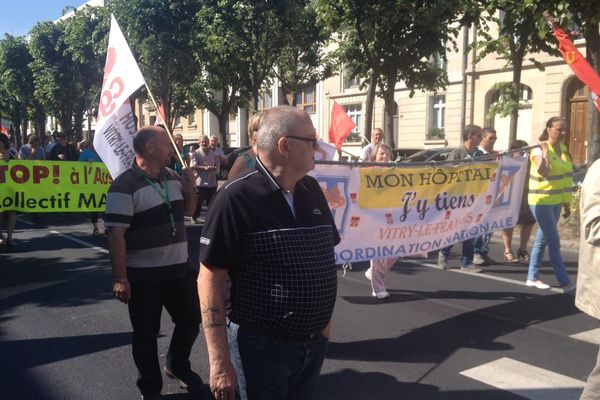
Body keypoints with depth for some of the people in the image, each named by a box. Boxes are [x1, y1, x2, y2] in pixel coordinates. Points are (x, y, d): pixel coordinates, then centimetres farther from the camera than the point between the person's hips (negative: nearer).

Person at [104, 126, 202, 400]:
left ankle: (177, 366, 44)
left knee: (190, 320, 19)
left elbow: (188, 210, 19)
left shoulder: (173, 177, 5)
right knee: (146, 334, 9)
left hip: (180, 269, 7)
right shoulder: (125, 186, -17)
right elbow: (116, 234, -19)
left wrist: (189, 188, -2)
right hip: (144, 276, -7)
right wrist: (120, 278, -20)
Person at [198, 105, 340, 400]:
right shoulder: (236, 198, -17)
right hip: (265, 347, -6)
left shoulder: (312, 190, 4)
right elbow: (210, 280, -17)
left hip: (315, 343, 7)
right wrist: (220, 363, -18)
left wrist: (325, 319, 12)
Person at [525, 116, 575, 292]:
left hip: (556, 201, 8)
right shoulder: (539, 149, -13)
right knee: (554, 242, -6)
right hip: (541, 201, -8)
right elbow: (544, 172, -30)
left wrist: (566, 203, 15)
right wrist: (545, 152, -23)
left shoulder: (562, 148, 10)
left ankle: (532, 277, 20)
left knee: (543, 240, 12)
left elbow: (565, 177, 15)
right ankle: (565, 282, -2)